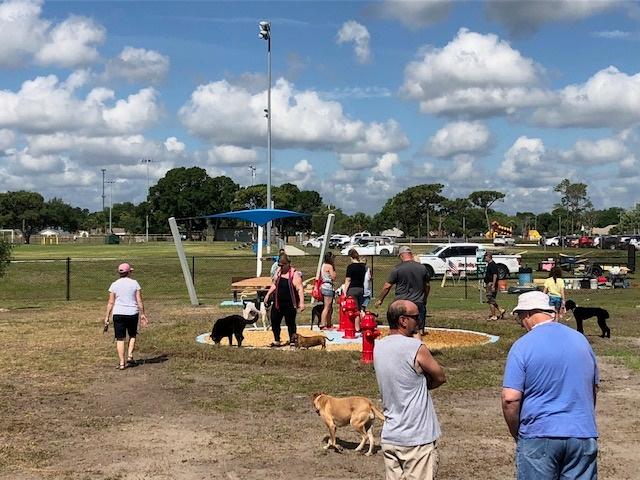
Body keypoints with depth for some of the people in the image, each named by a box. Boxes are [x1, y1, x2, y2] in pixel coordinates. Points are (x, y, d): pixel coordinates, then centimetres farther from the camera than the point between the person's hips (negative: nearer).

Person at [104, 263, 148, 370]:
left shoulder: (114, 285, 2)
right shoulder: (134, 283, 1)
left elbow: (111, 302, 1)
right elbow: (139, 301, -1)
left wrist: (107, 317, 6)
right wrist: (142, 314, 8)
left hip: (118, 314, 0)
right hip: (132, 313, 0)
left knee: (120, 339, 4)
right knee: (132, 335, 20)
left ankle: (121, 363, 2)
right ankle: (130, 357, 9)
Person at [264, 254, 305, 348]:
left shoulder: (294, 274, -14)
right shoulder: (278, 271, 6)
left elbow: (300, 289, -19)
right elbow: (274, 284, 20)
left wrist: (302, 302, -25)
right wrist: (268, 295, 14)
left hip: (289, 304, -6)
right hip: (277, 303, 6)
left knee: (290, 323, 3)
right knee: (274, 321, 10)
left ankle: (292, 342, 15)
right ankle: (276, 341, 25)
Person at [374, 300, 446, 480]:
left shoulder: (379, 347, 5)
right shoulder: (416, 348, -17)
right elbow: (440, 377, -3)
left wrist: (417, 384, 0)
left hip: (389, 437, 7)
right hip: (417, 438, -7)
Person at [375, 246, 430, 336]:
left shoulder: (397, 268, -6)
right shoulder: (422, 268, 6)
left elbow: (387, 286, -2)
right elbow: (427, 286, 17)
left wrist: (380, 299, 10)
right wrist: (424, 299, 32)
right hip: (418, 303, 3)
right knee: (419, 330, 7)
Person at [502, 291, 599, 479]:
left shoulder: (522, 346, -11)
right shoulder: (580, 339, 7)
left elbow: (510, 399, -16)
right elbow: (594, 388, 17)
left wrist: (516, 434, -1)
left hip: (539, 436, -4)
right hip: (583, 435, 4)